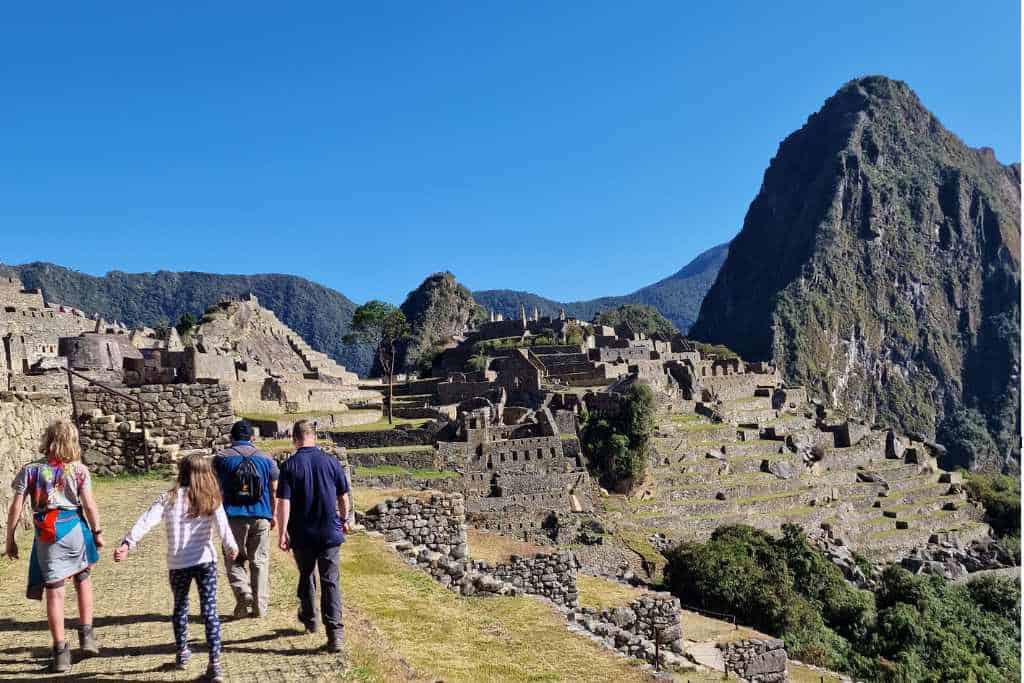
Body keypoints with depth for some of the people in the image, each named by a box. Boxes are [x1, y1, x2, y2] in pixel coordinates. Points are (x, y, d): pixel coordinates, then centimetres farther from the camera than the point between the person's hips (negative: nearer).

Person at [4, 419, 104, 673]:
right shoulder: (79, 469, -3)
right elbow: (89, 504, -4)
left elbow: (16, 508, -2)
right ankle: (86, 634, 23)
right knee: (83, 578, 22)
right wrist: (97, 531, 9)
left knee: (54, 591, 5)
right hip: (74, 529, 0)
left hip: (46, 536, 0)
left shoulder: (30, 470, -2)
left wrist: (10, 539, 7)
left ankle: (61, 651, 11)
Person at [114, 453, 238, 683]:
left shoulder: (168, 498, -1)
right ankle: (214, 663, 0)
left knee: (180, 607, 23)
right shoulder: (211, 499, -1)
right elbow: (221, 523, -17)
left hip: (177, 564, 1)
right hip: (205, 561, -1)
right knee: (209, 610, 3)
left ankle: (182, 654, 37)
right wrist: (230, 546, -22)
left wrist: (128, 543, -22)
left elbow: (146, 521, -15)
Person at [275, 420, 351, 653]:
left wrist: (282, 533, -9)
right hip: (330, 533, 1)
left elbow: (284, 502, -14)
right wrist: (344, 520, 21)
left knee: (306, 577, 20)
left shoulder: (289, 466, -9)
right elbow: (343, 496, 6)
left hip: (302, 535, -1)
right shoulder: (331, 462, -2)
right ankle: (334, 632, -6)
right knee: (330, 581, 3)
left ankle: (310, 620, 38)